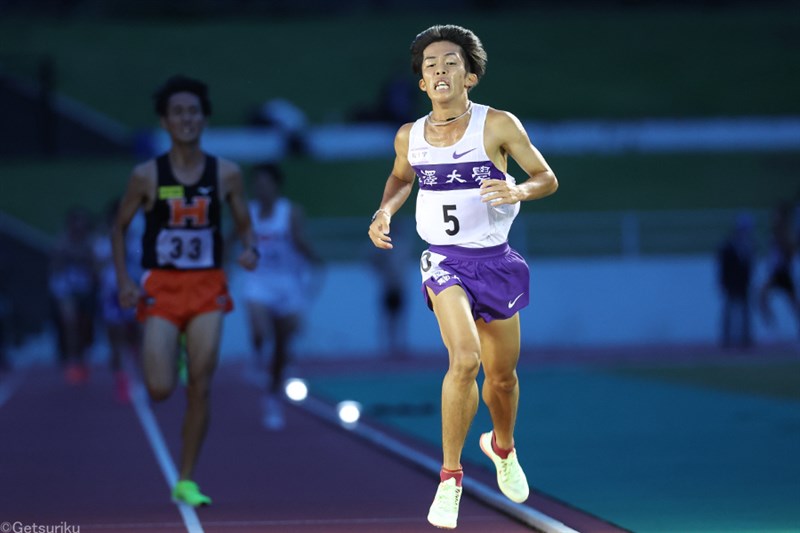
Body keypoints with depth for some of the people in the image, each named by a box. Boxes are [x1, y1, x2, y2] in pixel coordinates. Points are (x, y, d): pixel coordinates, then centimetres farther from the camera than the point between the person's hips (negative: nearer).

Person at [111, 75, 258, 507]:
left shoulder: (226, 174, 0)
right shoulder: (147, 176, -3)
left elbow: (244, 225, 9)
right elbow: (120, 228, 6)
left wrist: (250, 250, -14)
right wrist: (124, 280, -7)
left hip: (207, 288, 1)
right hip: (161, 288, -1)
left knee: (200, 389, -3)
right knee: (160, 389, -12)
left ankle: (186, 482, 9)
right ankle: (162, 358, 28)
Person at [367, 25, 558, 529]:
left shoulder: (499, 126, -10)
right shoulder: (409, 137, -1)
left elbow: (548, 178, -3)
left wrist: (518, 190, -23)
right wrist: (385, 211, 2)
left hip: (496, 261, 1)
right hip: (445, 260, -1)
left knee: (502, 374, 14)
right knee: (465, 358, -25)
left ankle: (502, 446, 48)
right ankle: (450, 476, -14)